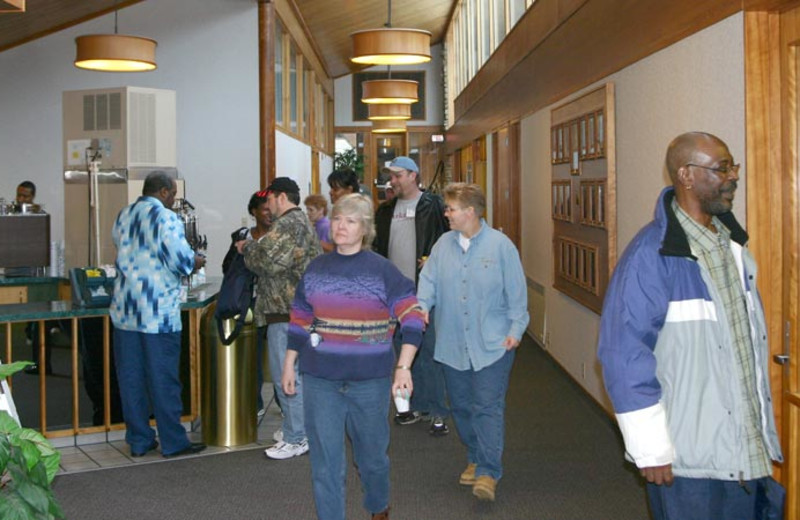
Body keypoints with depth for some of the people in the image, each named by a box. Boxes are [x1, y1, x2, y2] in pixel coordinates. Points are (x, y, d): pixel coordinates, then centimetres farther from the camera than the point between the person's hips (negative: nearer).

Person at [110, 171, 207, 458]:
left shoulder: (123, 216, 12)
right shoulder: (166, 218, -11)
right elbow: (181, 260, -17)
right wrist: (196, 262, 5)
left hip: (124, 310, 7)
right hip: (158, 313, -7)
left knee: (131, 378, 10)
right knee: (163, 379, 1)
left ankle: (138, 440, 17)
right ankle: (173, 442, 9)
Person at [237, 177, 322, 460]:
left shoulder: (287, 225, -15)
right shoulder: (303, 221, 20)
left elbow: (267, 261, -23)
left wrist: (247, 247, -5)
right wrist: (253, 246, 11)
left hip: (286, 312, -11)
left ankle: (295, 439, -2)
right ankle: (297, 426, 27)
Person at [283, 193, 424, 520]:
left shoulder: (382, 270, -7)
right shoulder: (316, 268, 4)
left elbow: (412, 318, -13)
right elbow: (300, 320, 12)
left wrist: (403, 367, -22)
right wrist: (289, 365, 12)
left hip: (370, 379, -2)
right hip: (319, 379, 2)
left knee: (372, 452, 16)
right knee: (325, 460, 3)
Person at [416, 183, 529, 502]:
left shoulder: (500, 245, -6)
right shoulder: (443, 245, 5)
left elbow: (516, 292, -3)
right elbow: (428, 280, 5)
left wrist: (516, 328, -6)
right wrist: (422, 306, -15)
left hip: (492, 343, -5)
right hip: (453, 344, 5)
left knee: (488, 407, -7)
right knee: (461, 406, 13)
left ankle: (488, 472, -3)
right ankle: (475, 459, 31)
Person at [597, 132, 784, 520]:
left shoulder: (732, 244, 7)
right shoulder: (651, 255, -18)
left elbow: (752, 340, 13)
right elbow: (625, 354, -19)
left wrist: (764, 431, 14)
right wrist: (650, 450, -17)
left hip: (747, 450, 7)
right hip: (685, 458, -7)